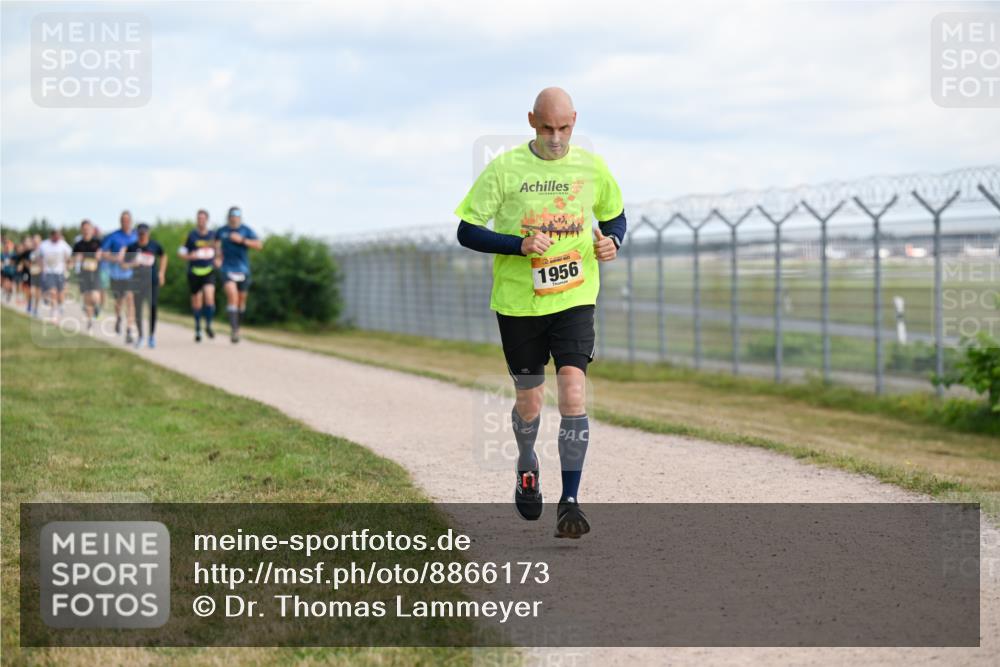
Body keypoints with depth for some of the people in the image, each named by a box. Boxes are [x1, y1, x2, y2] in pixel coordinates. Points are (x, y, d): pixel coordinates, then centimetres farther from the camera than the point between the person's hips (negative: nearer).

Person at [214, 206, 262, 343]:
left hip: (243, 269, 2)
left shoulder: (246, 230, -1)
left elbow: (259, 245, -11)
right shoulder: (221, 231, 2)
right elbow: (217, 244, 20)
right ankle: (233, 329, -26)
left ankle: (237, 327, 33)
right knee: (232, 295, -21)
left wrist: (242, 240, -19)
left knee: (241, 299, 11)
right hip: (227, 269, -2)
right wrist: (217, 257, 3)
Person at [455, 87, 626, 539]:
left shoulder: (591, 167, 1)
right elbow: (467, 231, -6)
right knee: (529, 403, 10)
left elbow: (614, 215, 18)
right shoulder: (504, 169, -6)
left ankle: (569, 502, -10)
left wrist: (611, 241, -5)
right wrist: (520, 245, -20)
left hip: (574, 300, 0)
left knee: (573, 393, -17)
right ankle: (527, 467, 43)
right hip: (518, 302, 0)